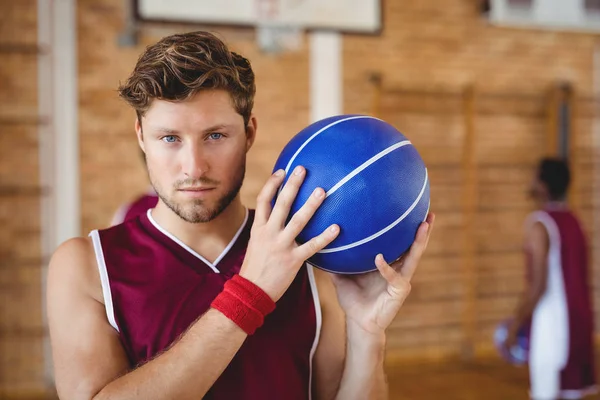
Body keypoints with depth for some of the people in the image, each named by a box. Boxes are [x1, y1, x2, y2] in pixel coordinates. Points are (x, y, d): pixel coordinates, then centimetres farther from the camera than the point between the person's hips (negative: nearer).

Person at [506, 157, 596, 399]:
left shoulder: (539, 224, -14)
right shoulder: (572, 222, 11)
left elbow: (538, 286, -19)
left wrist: (516, 324, -10)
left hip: (551, 324, -8)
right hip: (577, 320, 8)